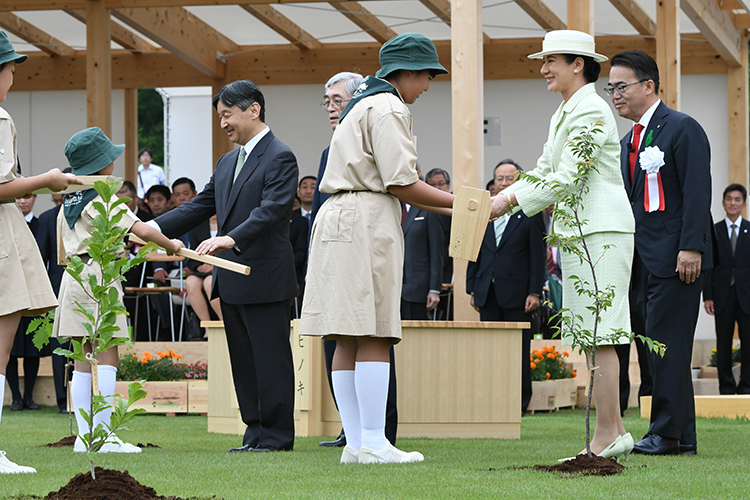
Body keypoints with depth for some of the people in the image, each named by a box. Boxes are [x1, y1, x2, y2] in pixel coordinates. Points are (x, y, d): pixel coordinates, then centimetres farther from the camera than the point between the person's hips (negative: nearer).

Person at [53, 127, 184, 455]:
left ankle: (84, 435, 4)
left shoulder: (67, 205, 15)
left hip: (73, 277, 8)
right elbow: (142, 230, -17)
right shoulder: (104, 200, -8)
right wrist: (171, 245, -2)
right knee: (107, 356, -7)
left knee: (84, 358, 7)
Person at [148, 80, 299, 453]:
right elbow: (199, 207, 19)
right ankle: (256, 433, 16)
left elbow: (271, 210, -21)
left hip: (265, 278, -9)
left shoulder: (280, 158, -9)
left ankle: (277, 436, 0)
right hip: (232, 280, 9)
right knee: (243, 362, 11)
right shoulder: (227, 163, 19)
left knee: (270, 359, -5)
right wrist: (153, 227, 6)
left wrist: (231, 239, -35)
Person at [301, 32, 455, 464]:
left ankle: (356, 443, 2)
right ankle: (372, 442, -15)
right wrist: (457, 203, -6)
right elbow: (401, 183, -13)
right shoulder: (389, 109, -7)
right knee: (374, 337, -11)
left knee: (351, 340, 5)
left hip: (338, 218, 10)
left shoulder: (361, 106, 26)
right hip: (368, 222, -10)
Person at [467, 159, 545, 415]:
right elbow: (476, 253, 15)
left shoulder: (530, 214, 0)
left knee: (519, 353, 1)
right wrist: (472, 287, 8)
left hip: (517, 294, -4)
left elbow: (538, 255, -3)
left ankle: (520, 403, 7)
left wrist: (535, 291, -9)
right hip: (488, 293, 4)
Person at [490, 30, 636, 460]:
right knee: (595, 339, 9)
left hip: (601, 232, -10)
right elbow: (544, 170, 22)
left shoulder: (590, 111, -13)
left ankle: (606, 435, -10)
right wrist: (501, 199, 9)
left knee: (599, 337, -10)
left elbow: (567, 178, -18)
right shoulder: (564, 114, 19)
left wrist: (514, 200, -14)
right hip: (581, 233, 10)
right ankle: (614, 430, 12)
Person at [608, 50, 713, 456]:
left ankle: (667, 433, -9)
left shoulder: (682, 129, -6)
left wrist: (691, 248, -20)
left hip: (676, 258, -8)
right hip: (644, 262, 8)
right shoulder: (629, 140, 20)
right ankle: (684, 436, 9)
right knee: (661, 347, 6)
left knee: (667, 344, -10)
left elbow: (697, 192, -13)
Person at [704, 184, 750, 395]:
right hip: (723, 296, 0)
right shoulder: (713, 232, 8)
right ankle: (726, 387, 6)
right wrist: (707, 296, -3)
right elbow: (708, 266, 5)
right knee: (723, 345, 1)